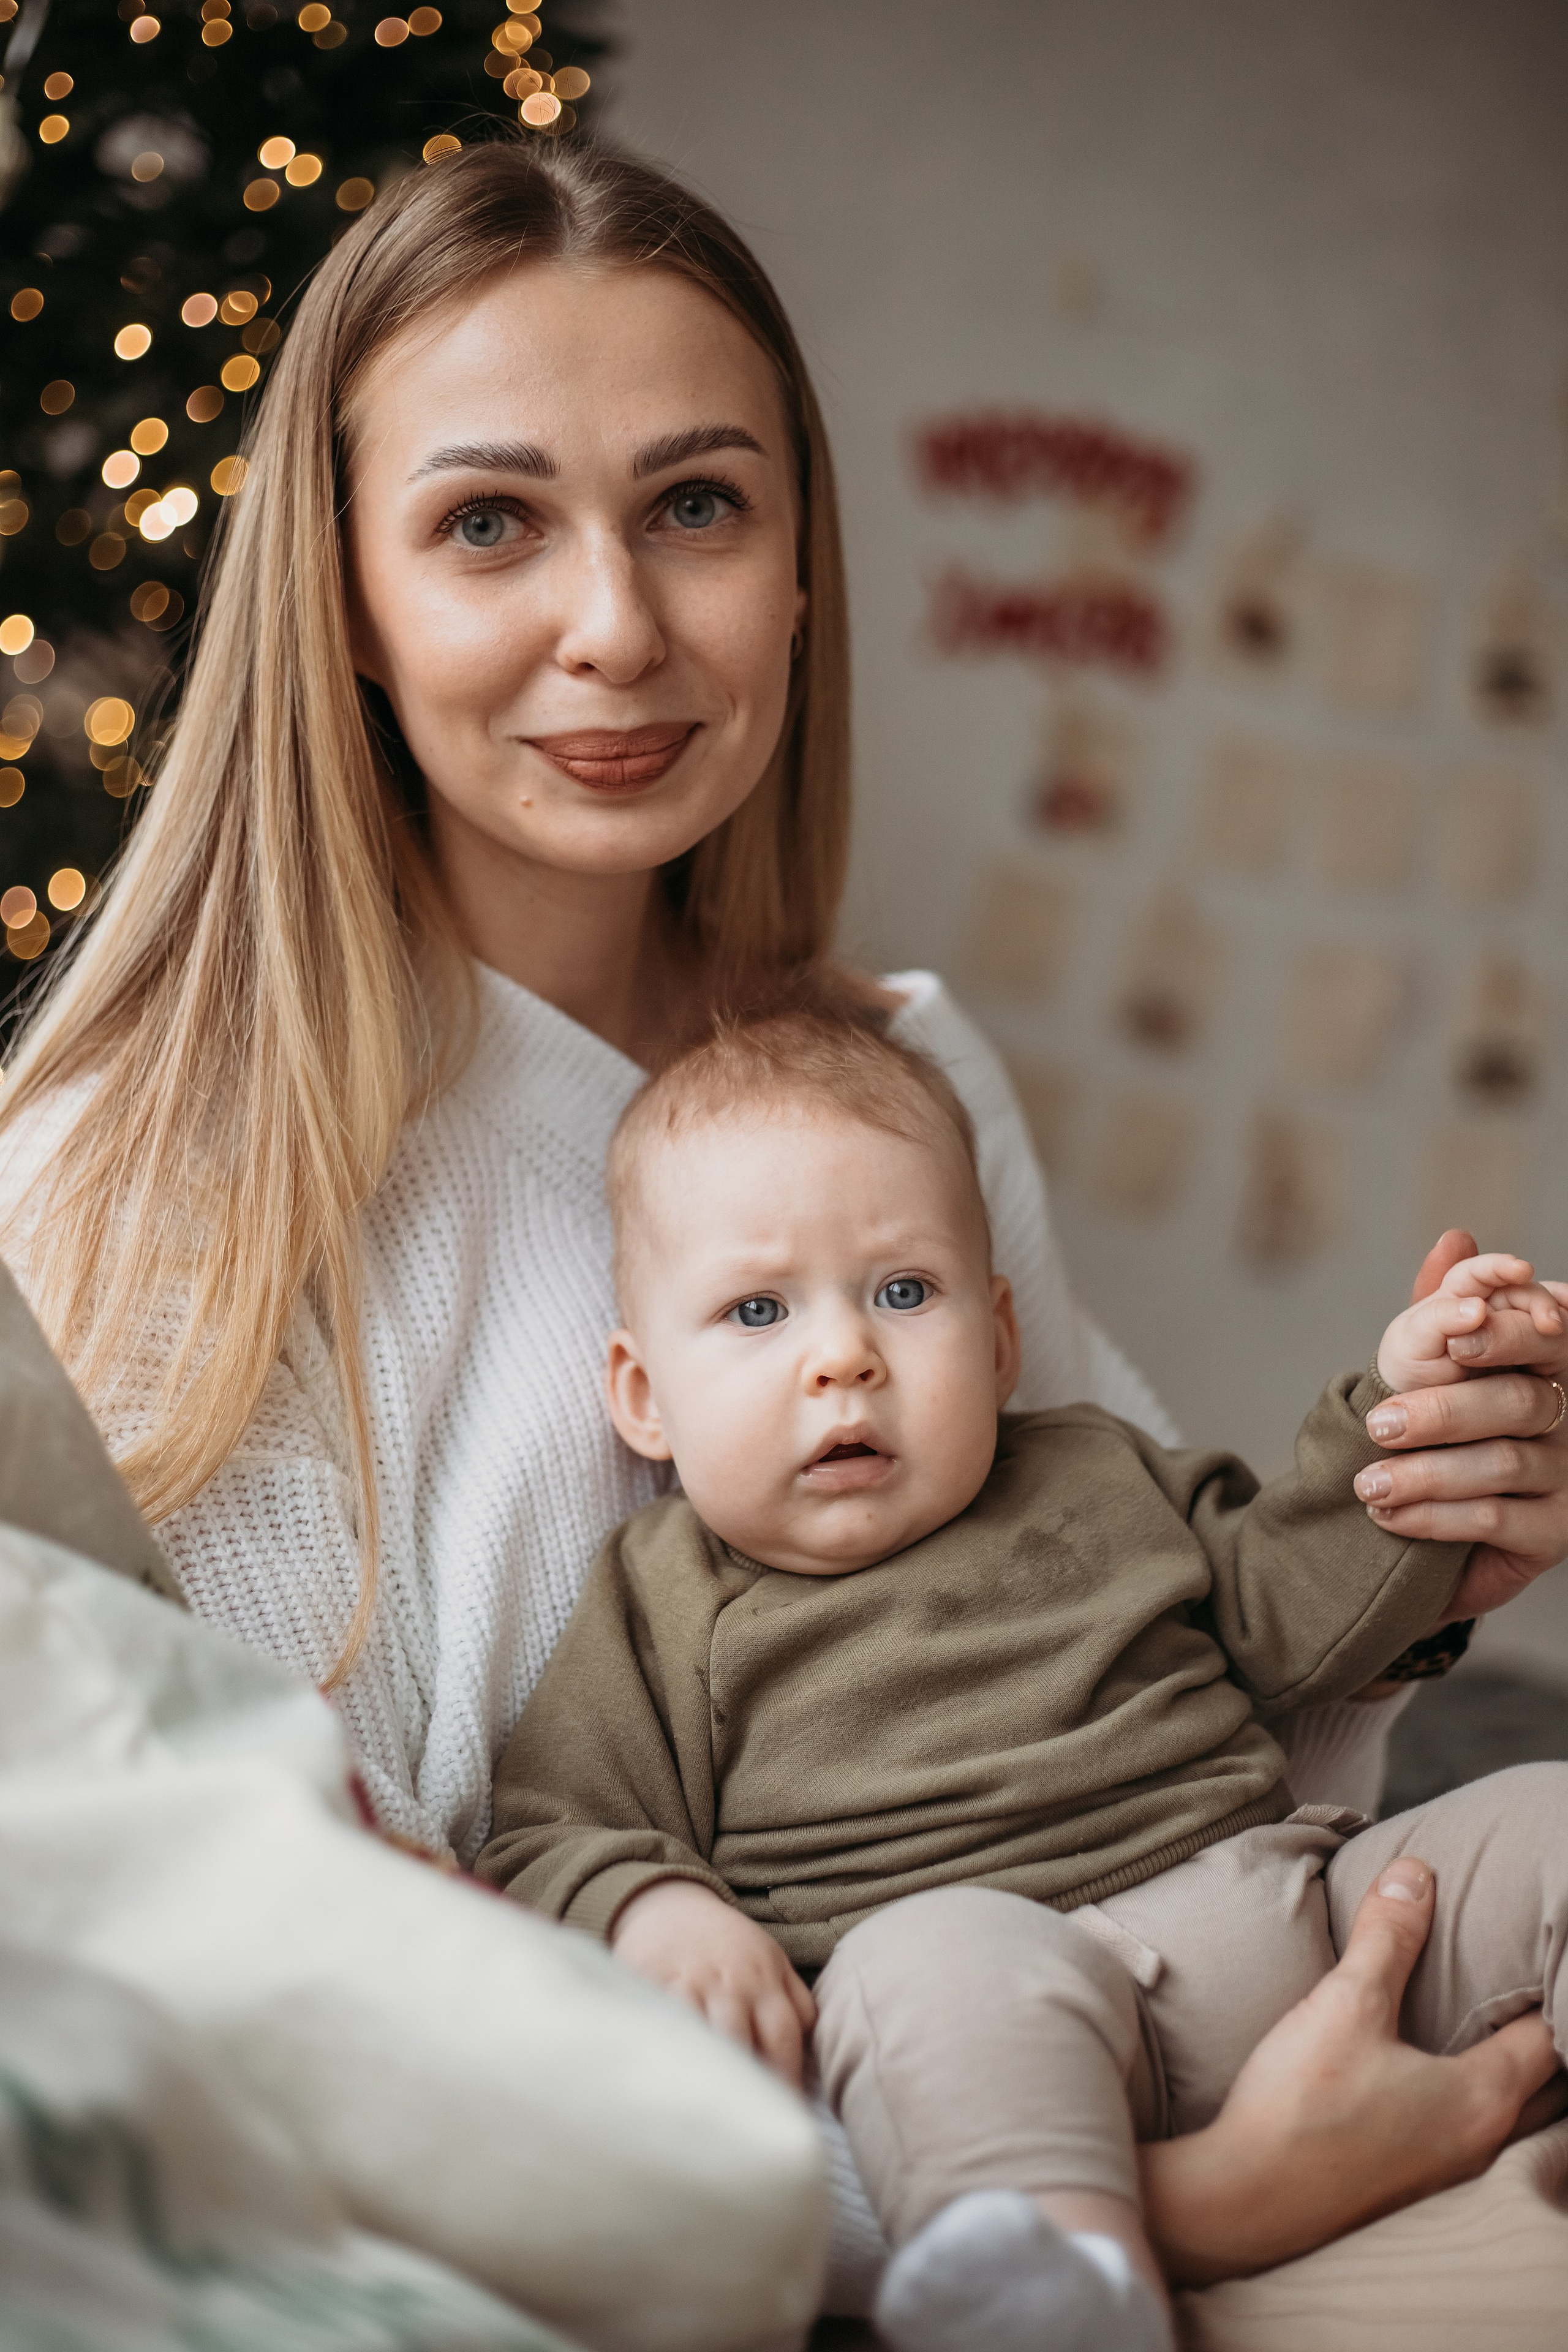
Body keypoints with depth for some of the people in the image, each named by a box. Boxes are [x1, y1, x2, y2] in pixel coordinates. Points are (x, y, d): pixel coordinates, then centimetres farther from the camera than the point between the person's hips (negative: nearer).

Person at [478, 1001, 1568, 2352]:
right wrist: (651, 1909, -16)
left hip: (1297, 1900, 5)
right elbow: (549, 1842, 7)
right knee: (940, 1958, -38)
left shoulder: (1101, 1481, 24)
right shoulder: (666, 1608, 11)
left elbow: (1294, 1610, 27)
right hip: (978, 1951, -5)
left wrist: (1399, 1408, 18)